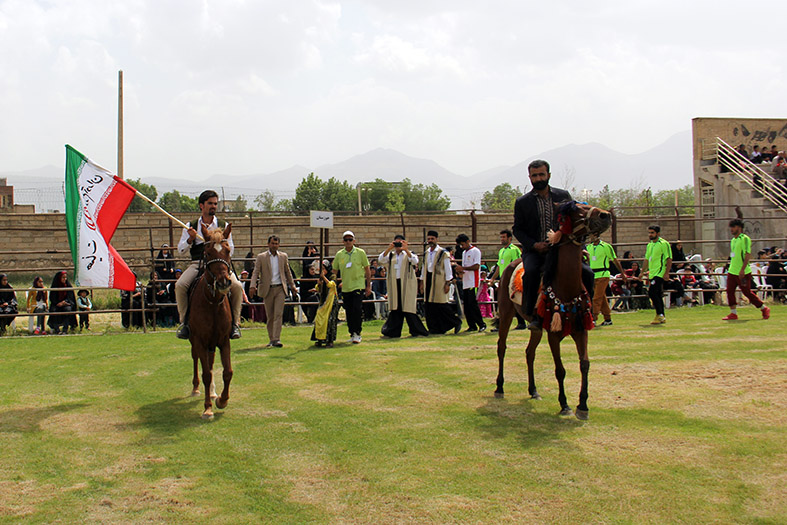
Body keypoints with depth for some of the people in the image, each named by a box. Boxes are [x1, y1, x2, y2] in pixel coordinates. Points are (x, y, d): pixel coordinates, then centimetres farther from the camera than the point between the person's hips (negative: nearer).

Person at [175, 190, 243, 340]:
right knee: (180, 285, -27)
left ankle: (235, 323, -13)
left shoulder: (224, 226, 13)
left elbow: (230, 250, 9)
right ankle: (184, 321, -12)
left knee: (237, 286, -27)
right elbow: (180, 249, 9)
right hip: (197, 264, 0)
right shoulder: (191, 226, 14)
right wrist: (191, 238, -9)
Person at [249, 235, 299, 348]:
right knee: (270, 316, 5)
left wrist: (292, 286, 18)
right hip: (267, 289, 0)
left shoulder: (283, 256, 9)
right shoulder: (261, 257, 3)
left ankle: (277, 339, -15)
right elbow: (255, 272, -2)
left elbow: (288, 272, 17)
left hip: (280, 289, 0)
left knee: (278, 314, -10)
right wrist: (253, 286, -16)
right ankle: (271, 339, 16)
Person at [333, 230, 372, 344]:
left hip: (358, 286, -3)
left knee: (357, 309, -12)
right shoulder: (339, 254, 5)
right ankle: (352, 334, 18)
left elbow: (367, 270, 5)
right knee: (348, 312, 6)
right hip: (345, 287, 3)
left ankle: (357, 333, -4)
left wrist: (368, 286, 2)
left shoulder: (360, 253, 0)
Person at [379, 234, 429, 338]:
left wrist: (406, 250, -26)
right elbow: (381, 261, -3)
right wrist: (388, 249, -13)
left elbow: (415, 261, -16)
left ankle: (416, 330, 5)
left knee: (408, 308, -5)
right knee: (395, 308, 5)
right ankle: (393, 331, 12)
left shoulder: (409, 254, 5)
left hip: (407, 284, -3)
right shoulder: (391, 255, 13)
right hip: (395, 285, 3)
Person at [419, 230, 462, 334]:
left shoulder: (443, 253, -5)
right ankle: (434, 328, 11)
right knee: (429, 306, 4)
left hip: (439, 281, -6)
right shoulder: (426, 253, 13)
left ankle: (456, 322, 9)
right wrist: (422, 282, 16)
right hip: (428, 280, 6)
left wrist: (448, 283, -11)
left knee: (441, 305, -8)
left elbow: (448, 269, -5)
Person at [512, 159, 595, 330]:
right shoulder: (522, 202, 5)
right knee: (531, 272, -33)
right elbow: (517, 229, 6)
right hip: (534, 250, -2)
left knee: (587, 273, -16)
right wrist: (534, 245, -11)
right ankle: (533, 315, -21)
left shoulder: (564, 196, 9)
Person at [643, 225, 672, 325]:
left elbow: (669, 259, -11)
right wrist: (643, 272, 22)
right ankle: (662, 317, 16)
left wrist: (667, 273, -18)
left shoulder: (663, 244, -8)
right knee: (658, 295, 10)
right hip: (652, 274, 8)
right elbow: (647, 259, 25)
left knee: (652, 293, -17)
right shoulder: (649, 245, 16)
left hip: (660, 273, -8)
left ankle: (659, 315, -11)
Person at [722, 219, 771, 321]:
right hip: (732, 271, 8)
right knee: (730, 291, -3)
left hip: (743, 273, -8)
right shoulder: (733, 240, 14)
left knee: (747, 292, 0)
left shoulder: (745, 239, -11)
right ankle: (733, 313, 3)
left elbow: (748, 255, -17)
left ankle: (764, 309, 17)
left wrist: (742, 269, -24)